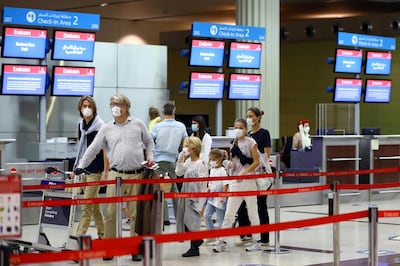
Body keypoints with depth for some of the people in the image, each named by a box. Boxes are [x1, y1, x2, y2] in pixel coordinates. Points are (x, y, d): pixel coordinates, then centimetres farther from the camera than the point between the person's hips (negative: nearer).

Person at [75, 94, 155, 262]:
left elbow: (149, 142, 18)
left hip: (136, 175, 0)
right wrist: (81, 166, 2)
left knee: (136, 214, 3)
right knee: (111, 213, -3)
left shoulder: (138, 124, 8)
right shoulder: (106, 129, 8)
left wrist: (150, 157, 3)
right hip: (116, 175, 0)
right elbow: (93, 149, 8)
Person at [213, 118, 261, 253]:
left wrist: (244, 173, -19)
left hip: (248, 180, -5)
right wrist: (230, 165, -2)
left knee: (252, 211, 3)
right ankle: (222, 241, 2)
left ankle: (256, 241, 12)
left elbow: (256, 162, -8)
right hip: (235, 181, 5)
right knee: (229, 213, 1)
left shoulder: (250, 142, -5)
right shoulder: (234, 143, 11)